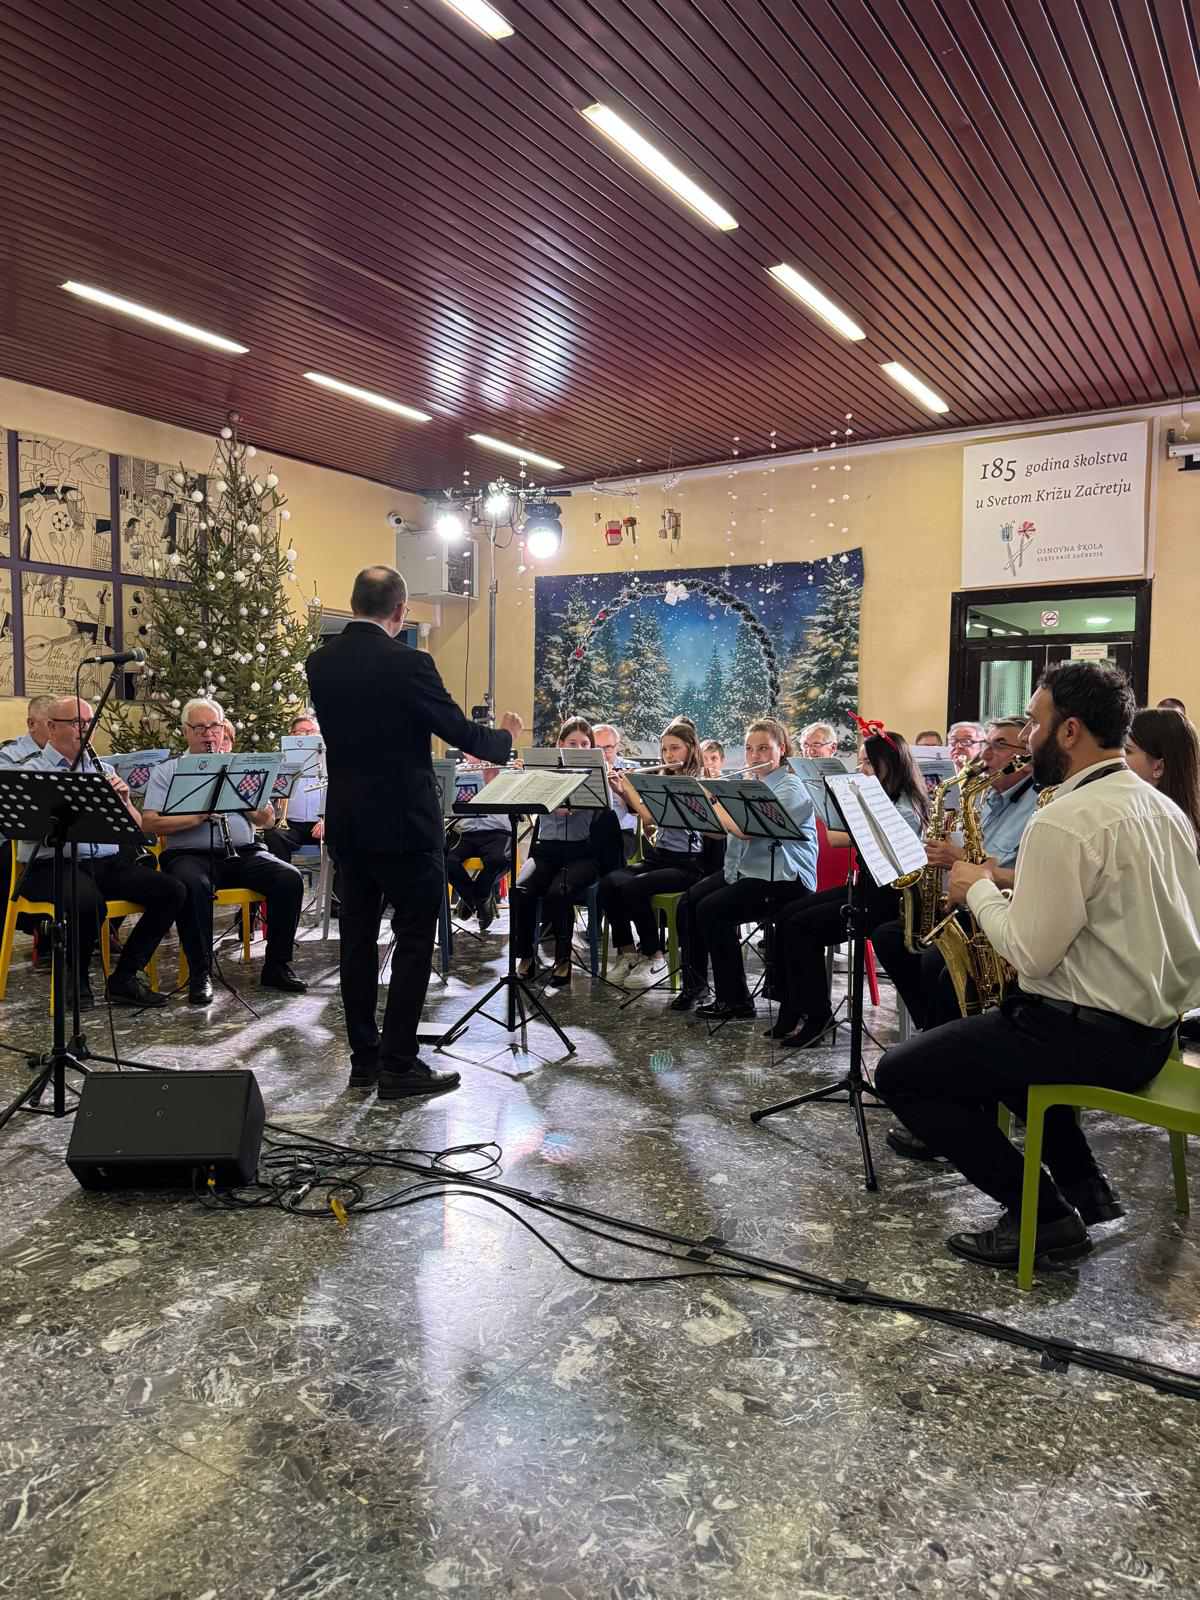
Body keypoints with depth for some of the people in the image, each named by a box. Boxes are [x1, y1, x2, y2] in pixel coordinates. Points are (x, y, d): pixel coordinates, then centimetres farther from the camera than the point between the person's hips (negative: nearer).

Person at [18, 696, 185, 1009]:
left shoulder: (102, 769, 18)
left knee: (171, 892, -16)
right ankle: (76, 980, -9)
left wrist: (124, 801, -5)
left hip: (109, 862, 5)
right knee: (90, 902, -36)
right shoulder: (33, 771, 3)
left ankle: (124, 978, -6)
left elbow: (136, 828, 14)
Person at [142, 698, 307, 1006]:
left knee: (290, 879, -22)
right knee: (194, 886, -37)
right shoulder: (166, 772, 12)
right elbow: (150, 823, -1)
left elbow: (266, 820, 13)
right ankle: (200, 973, -23)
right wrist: (196, 817, -14)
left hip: (243, 853, 3)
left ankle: (277, 966, -10)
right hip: (191, 854, -3)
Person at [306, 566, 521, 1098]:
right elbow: (462, 733, -11)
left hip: (347, 824, 7)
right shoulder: (408, 662, -16)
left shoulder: (319, 662, 3)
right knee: (414, 941, 2)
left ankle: (363, 1058, 20)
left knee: (357, 940, 12)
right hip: (404, 825, -6)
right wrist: (504, 736, 9)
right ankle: (398, 1066, 5)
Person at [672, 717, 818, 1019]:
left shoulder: (791, 788, -11)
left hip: (783, 880, -8)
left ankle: (735, 999, -12)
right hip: (742, 870, 8)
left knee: (712, 909, -23)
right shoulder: (749, 785, 16)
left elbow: (747, 830, -24)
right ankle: (694, 982, 2)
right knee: (688, 901, -11)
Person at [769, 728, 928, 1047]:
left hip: (886, 894, -9)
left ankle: (817, 1016, -7)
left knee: (802, 926, -20)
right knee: (786, 916, -7)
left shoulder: (906, 808, -14)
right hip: (865, 885, 9)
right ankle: (791, 1011, -3)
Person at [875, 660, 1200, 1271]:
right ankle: (1084, 1184, 25)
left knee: (900, 1073, -2)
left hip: (1091, 1035, -10)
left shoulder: (1063, 822, -22)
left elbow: (1030, 954, -23)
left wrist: (979, 889, -7)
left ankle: (1042, 1214, 0)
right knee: (999, 1034, 33)